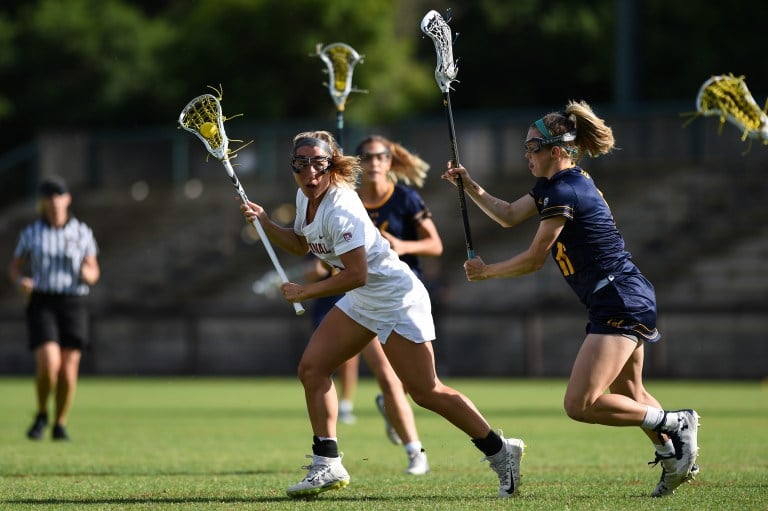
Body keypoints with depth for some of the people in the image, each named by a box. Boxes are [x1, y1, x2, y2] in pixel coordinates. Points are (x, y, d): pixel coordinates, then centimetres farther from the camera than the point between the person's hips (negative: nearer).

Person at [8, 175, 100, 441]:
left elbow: (94, 272, 7)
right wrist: (21, 282, -16)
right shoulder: (30, 233, 1)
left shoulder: (83, 233, 1)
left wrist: (88, 275, -18)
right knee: (48, 365, -19)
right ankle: (42, 416, 8)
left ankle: (60, 425, 20)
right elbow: (14, 269, 8)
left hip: (73, 306, 1)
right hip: (41, 306, -1)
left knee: (68, 371, -2)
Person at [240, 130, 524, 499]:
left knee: (426, 392, -6)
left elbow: (356, 275, -29)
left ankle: (500, 451, 7)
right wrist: (264, 223, 6)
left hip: (396, 298, -9)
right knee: (312, 368, 1)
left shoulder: (341, 210, -26)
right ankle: (327, 465, 5)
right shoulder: (305, 198, 3)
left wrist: (304, 292, -21)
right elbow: (301, 244, 22)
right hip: (362, 301, 9)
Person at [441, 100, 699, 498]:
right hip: (627, 301, 11)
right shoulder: (555, 185, 13)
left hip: (620, 303, -11)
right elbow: (509, 215, 26)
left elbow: (533, 260, -11)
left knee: (580, 405, -15)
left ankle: (675, 424, -8)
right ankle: (675, 458, 30)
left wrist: (486, 271, 3)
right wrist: (469, 186, 18)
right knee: (628, 395, 25)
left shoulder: (564, 192, -17)